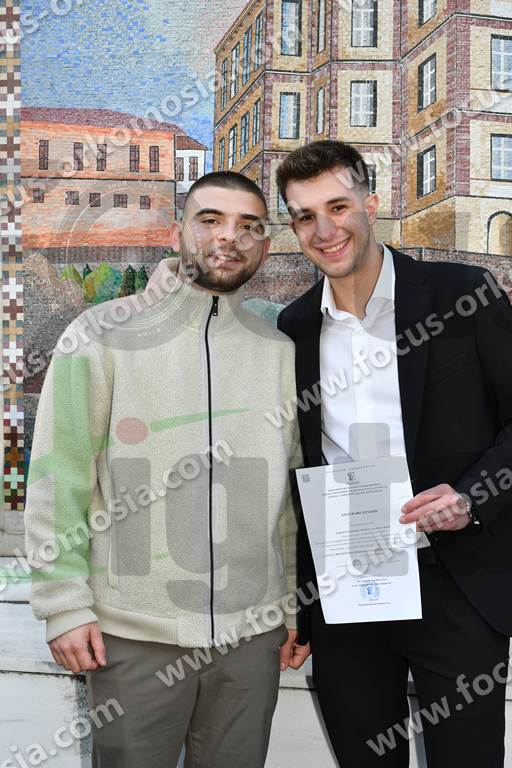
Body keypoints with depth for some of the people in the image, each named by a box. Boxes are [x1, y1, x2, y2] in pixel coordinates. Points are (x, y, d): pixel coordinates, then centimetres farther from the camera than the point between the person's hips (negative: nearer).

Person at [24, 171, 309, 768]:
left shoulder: (281, 352, 7)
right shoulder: (103, 335, -3)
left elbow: (295, 493, 11)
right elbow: (58, 479, -5)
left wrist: (300, 606, 10)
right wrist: (64, 604, -9)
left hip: (254, 631, 3)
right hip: (133, 634, -3)